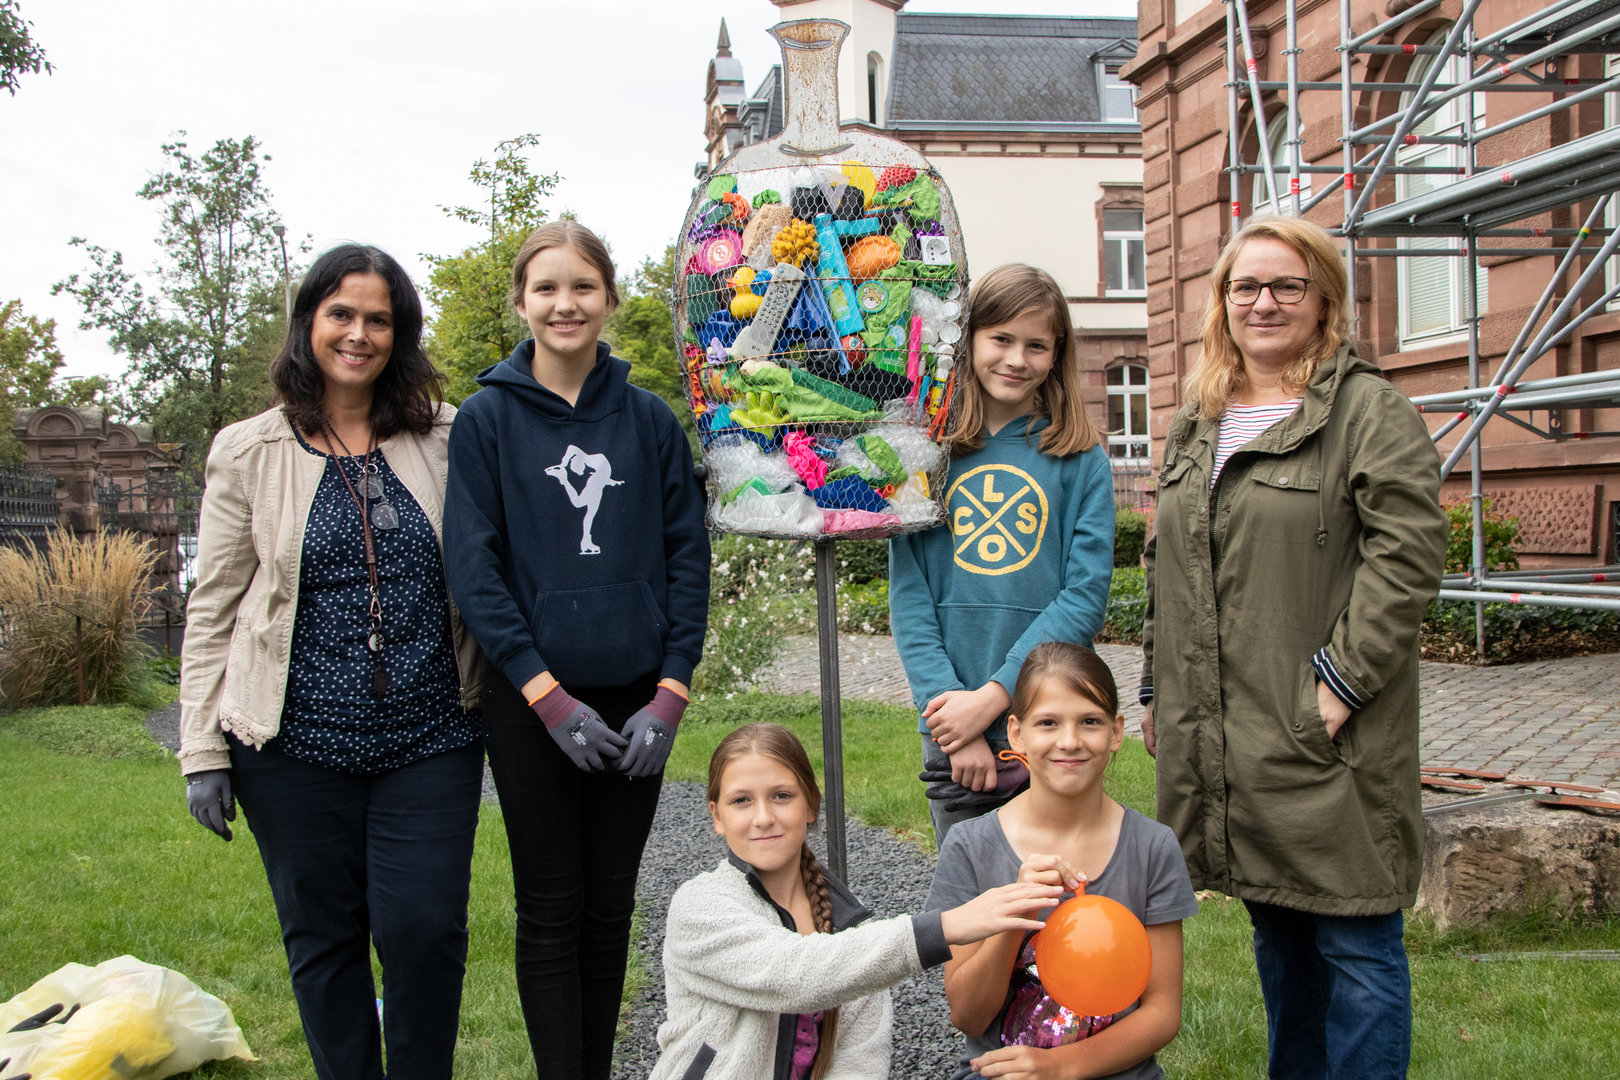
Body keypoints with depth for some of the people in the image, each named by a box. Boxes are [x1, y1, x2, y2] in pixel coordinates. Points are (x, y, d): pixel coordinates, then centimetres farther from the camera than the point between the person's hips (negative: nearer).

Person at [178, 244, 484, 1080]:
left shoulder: (444, 441, 5)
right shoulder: (248, 452, 3)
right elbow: (212, 607, 4)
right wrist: (203, 750, 0)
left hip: (430, 737, 0)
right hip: (298, 744, 0)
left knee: (425, 928, -4)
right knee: (323, 939, 9)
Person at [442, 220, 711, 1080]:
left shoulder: (650, 419, 5)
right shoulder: (486, 420, -2)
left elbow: (687, 556, 4)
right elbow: (472, 569, -6)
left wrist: (669, 693, -6)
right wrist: (548, 695, -13)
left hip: (635, 701, 3)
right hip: (531, 704, -2)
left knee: (610, 905, 11)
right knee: (551, 911, 4)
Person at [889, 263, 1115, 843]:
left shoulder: (1081, 459, 2)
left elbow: (1086, 596, -6)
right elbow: (908, 595, 1)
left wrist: (993, 697, -14)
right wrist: (946, 704, -11)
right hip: (951, 727, 1)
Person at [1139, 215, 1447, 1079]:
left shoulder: (1369, 410, -6)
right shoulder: (1195, 424, 15)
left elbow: (1409, 550, -15)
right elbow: (1166, 568, 19)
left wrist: (1341, 681, -18)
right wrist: (1158, 687, 15)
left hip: (1325, 740, -6)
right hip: (1221, 739, 7)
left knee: (1354, 941, 1)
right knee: (1276, 930, 19)